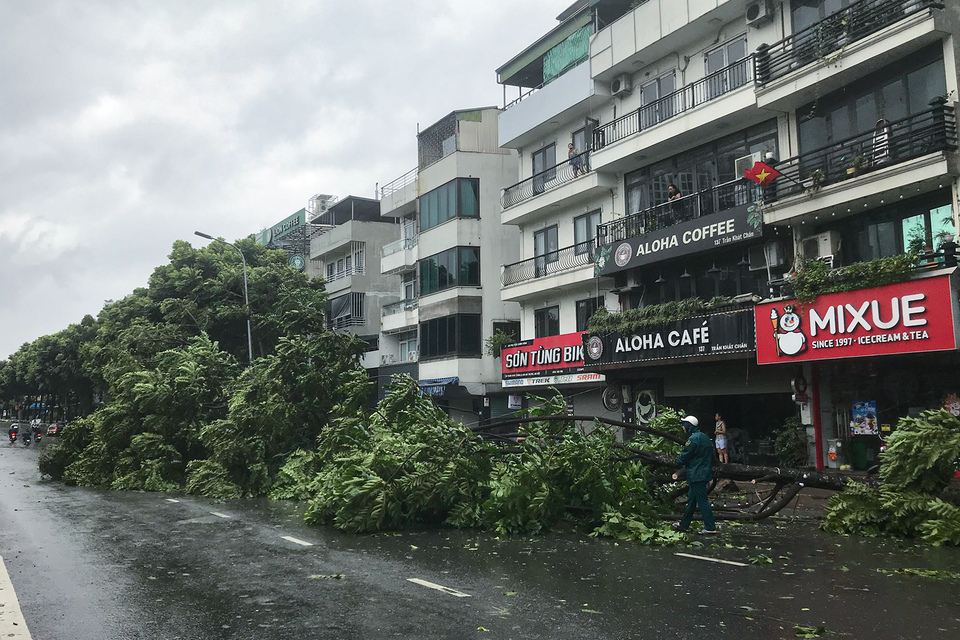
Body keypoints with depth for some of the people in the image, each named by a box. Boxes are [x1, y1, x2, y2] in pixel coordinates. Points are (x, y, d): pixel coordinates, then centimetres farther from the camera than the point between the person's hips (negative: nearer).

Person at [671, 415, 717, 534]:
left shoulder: (693, 439, -17)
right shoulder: (704, 437, 13)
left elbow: (684, 457, -12)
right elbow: (711, 457, 19)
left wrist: (677, 462, 8)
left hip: (696, 475, -10)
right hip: (705, 473, 10)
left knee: (702, 500, -6)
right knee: (691, 499, 16)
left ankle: (710, 527, -4)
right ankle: (683, 524, 25)